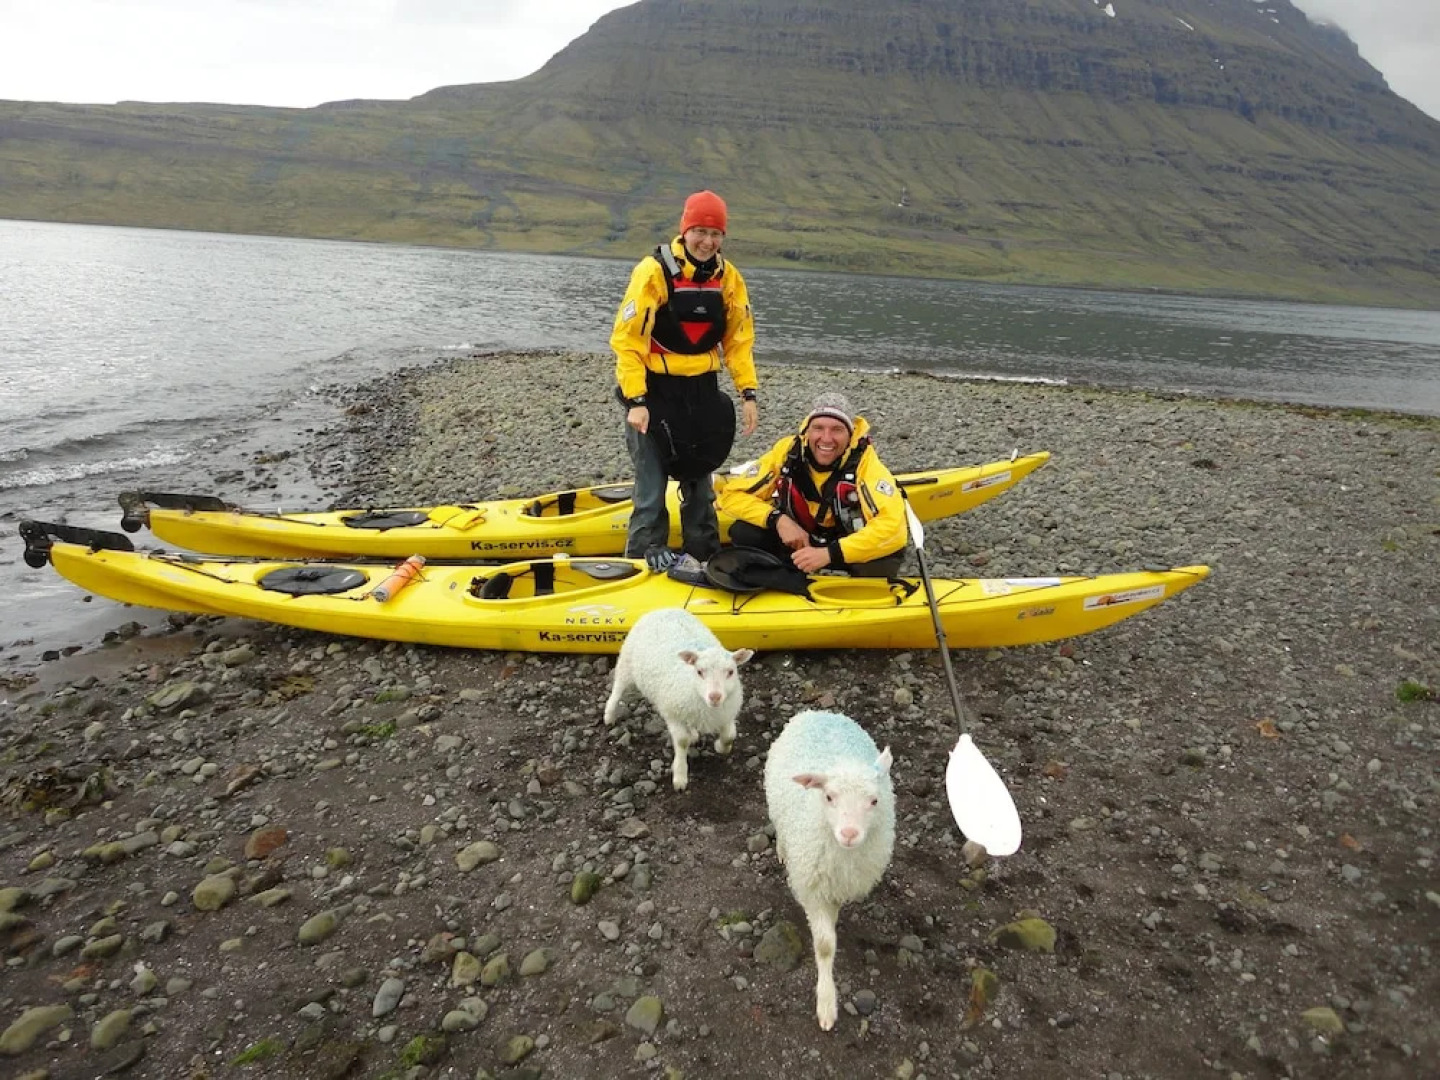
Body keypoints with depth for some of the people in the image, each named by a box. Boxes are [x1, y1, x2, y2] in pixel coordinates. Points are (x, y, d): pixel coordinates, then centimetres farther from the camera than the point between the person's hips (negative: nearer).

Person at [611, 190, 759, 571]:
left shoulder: (728, 277, 1)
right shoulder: (654, 271, -15)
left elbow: (739, 338, 7)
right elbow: (627, 338, -17)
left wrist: (748, 392, -2)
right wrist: (635, 402, -21)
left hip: (701, 388, 5)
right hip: (654, 387, -5)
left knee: (699, 472, 14)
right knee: (652, 474, -4)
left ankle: (704, 552, 26)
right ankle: (647, 553, 8)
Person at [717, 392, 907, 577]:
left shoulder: (864, 461, -27)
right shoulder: (787, 451, -20)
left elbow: (893, 526, -39)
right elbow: (732, 493, -16)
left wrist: (829, 553, -44)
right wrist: (777, 519, -32)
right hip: (796, 537, 3)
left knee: (883, 557, -35)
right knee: (744, 533, -22)